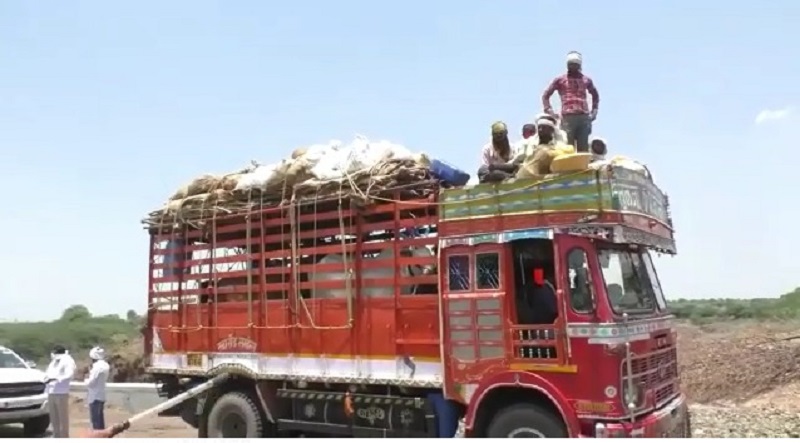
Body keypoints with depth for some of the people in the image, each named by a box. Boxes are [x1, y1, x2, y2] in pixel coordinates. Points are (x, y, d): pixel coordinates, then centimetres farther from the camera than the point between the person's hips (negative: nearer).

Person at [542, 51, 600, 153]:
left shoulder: (586, 79, 19)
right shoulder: (560, 79, 11)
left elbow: (595, 95, 33)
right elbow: (546, 95, 12)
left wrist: (594, 111, 21)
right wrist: (549, 111, 0)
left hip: (584, 117, 3)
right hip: (567, 118, -3)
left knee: (583, 149, 1)